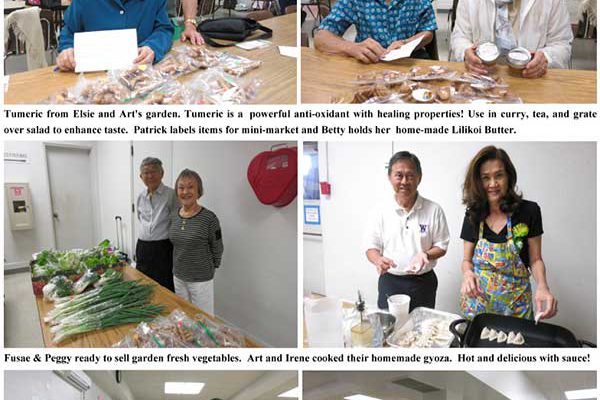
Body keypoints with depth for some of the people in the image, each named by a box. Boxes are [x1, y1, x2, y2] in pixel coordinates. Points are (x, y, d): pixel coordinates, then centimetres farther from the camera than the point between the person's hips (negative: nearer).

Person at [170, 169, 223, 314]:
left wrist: (207, 268, 4)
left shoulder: (209, 218, -17)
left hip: (200, 280, -5)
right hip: (178, 277, 6)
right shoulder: (174, 217, 1)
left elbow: (217, 249, -6)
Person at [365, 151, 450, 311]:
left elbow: (441, 246, 2)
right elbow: (371, 246, 0)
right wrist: (378, 260, -20)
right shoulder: (382, 211, -3)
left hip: (423, 282, 0)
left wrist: (426, 255, -18)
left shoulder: (434, 210, -4)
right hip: (389, 282, 0)